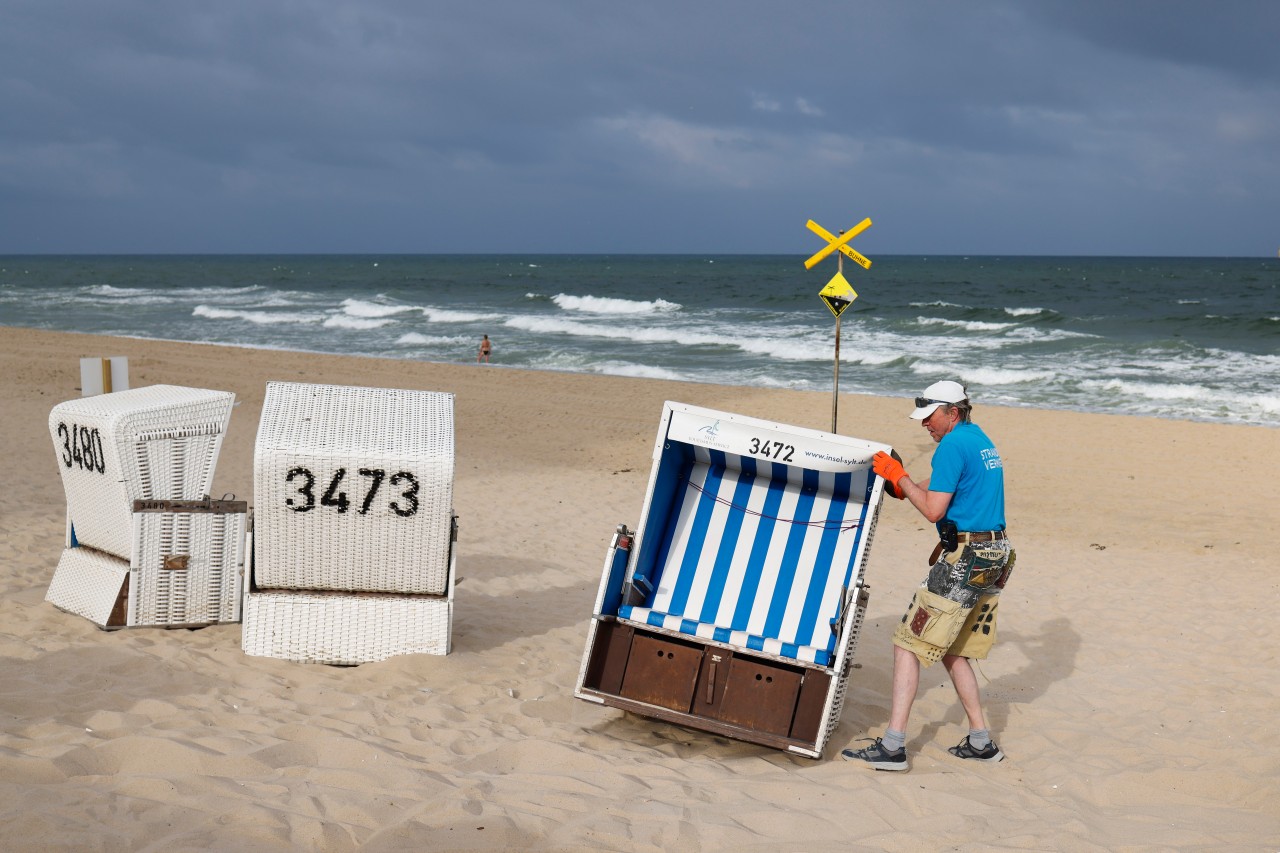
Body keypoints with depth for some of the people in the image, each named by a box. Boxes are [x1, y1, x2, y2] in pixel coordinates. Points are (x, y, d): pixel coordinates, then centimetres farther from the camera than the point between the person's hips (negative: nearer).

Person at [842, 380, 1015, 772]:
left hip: (964, 559, -10)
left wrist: (899, 476, -5)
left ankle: (892, 746, -9)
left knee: (909, 644, -6)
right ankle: (981, 742, 19)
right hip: (995, 558, 10)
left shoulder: (953, 445, -13)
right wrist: (899, 483, 17)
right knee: (951, 650, 18)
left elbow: (934, 510, -16)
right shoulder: (983, 442, 17)